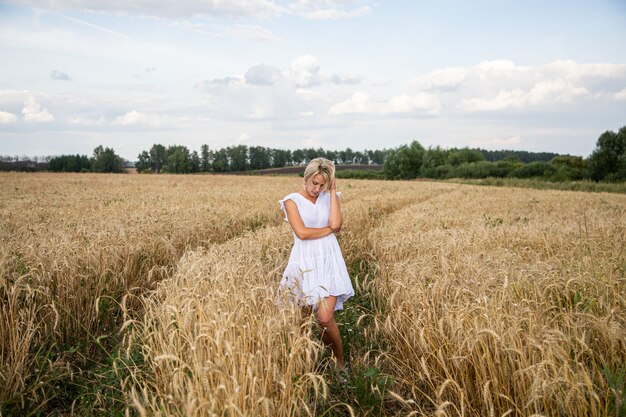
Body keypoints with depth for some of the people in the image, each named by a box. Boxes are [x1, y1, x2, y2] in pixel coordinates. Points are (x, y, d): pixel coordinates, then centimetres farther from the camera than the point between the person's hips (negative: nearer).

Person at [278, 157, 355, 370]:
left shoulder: (330, 197, 7)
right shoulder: (292, 201, -1)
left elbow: (336, 224, -11)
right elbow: (302, 233, -13)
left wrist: (333, 191, -7)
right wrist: (329, 229, -5)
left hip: (330, 261, 1)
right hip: (305, 263, 0)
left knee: (325, 318, -10)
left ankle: (340, 363, 12)